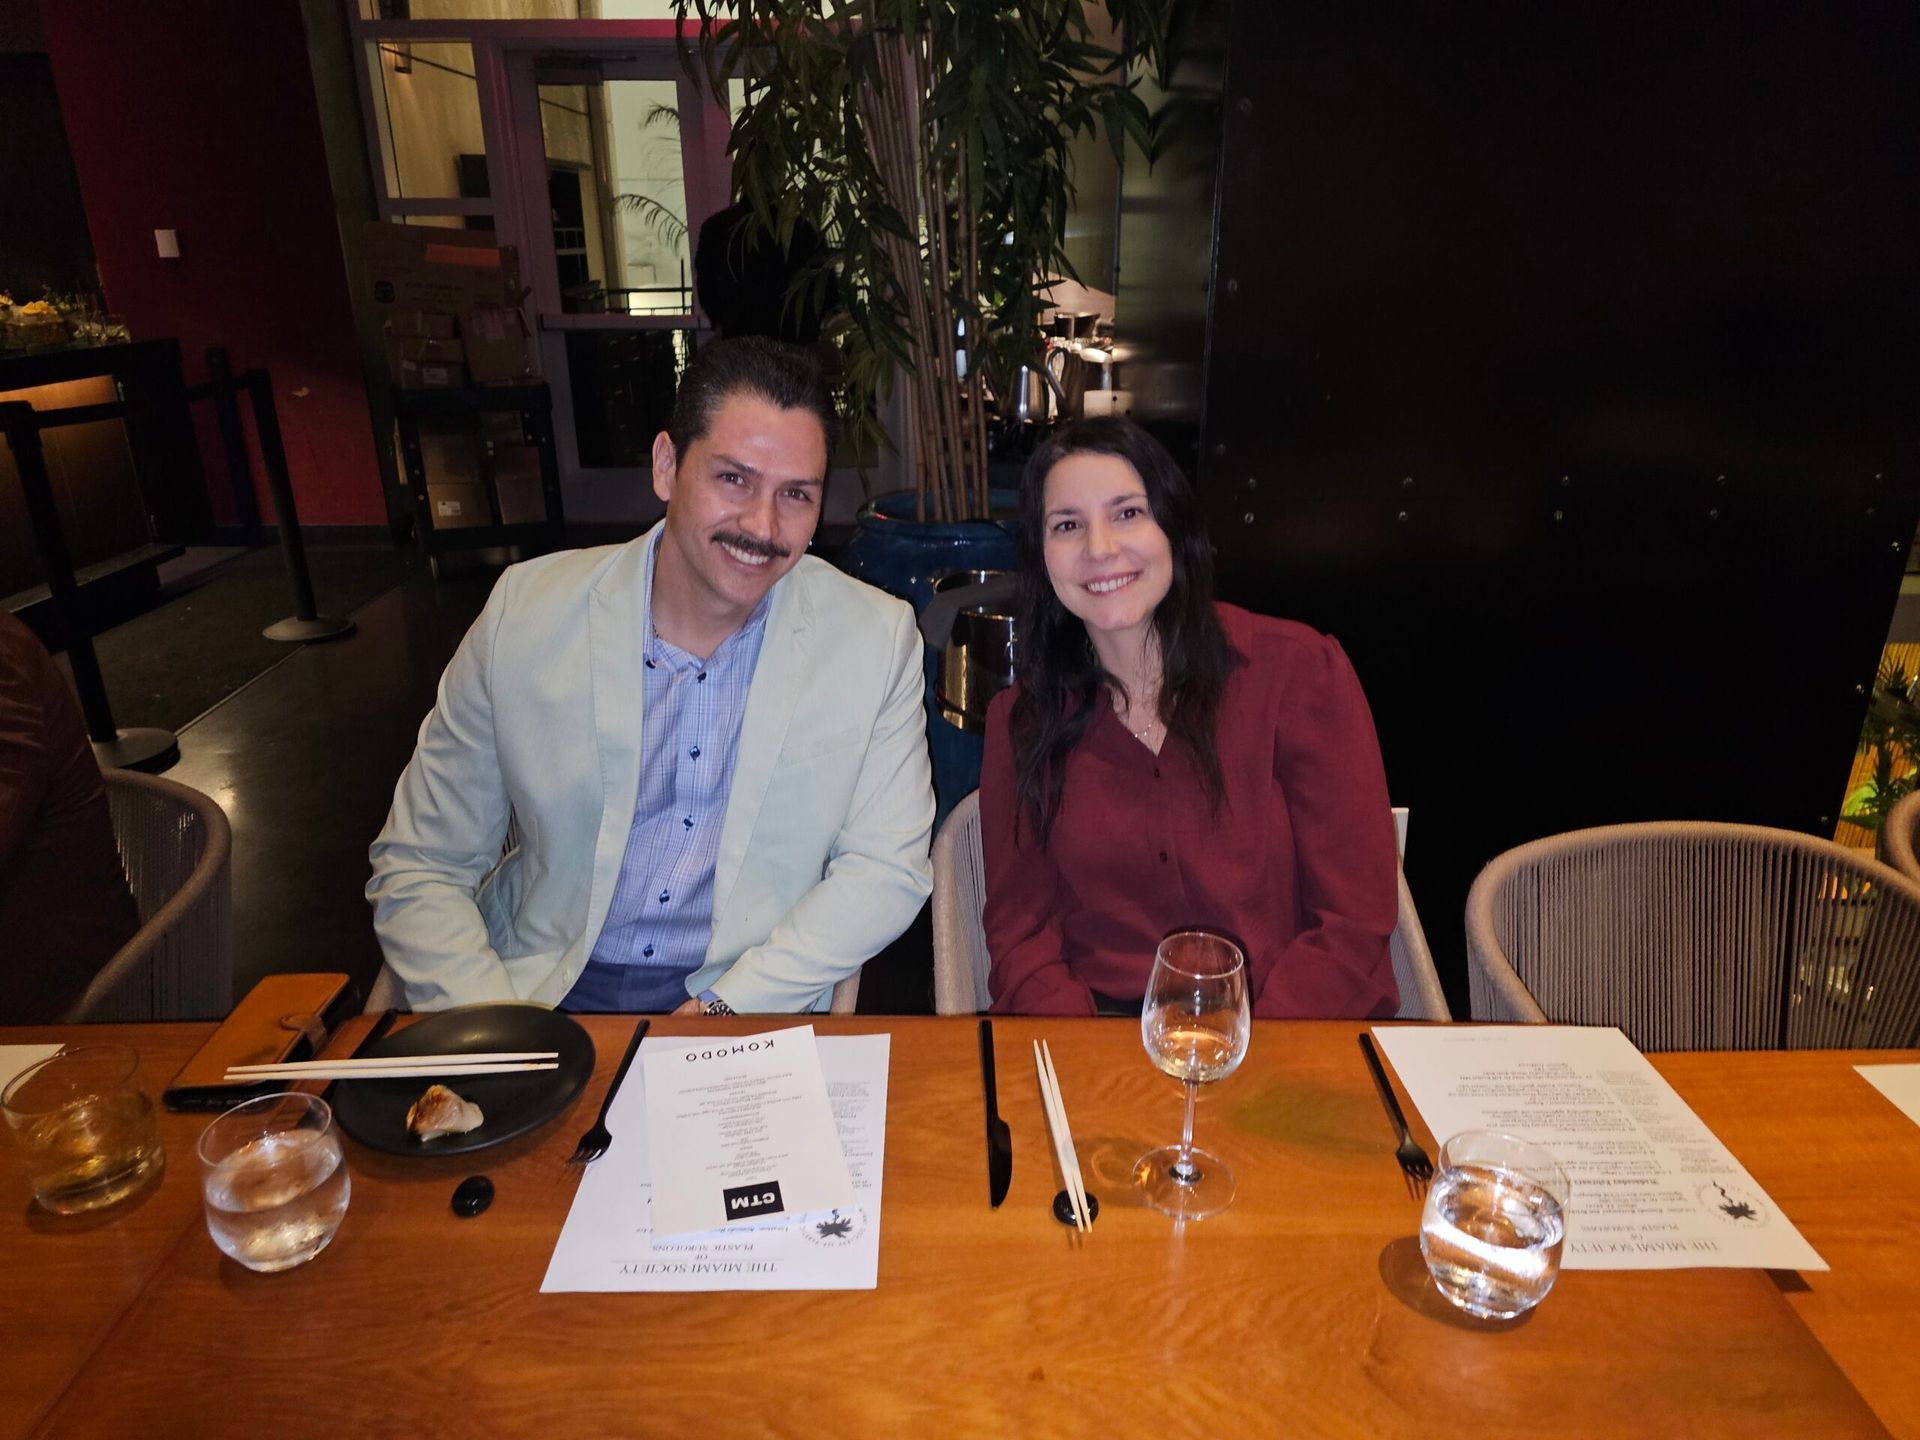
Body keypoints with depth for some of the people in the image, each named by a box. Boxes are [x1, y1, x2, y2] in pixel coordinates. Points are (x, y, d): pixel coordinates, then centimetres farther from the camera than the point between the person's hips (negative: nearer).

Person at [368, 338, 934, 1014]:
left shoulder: (878, 639, -5)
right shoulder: (526, 610, -4)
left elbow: (886, 871, -5)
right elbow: (419, 868, 1)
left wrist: (722, 1009, -16)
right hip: (541, 996, 2)